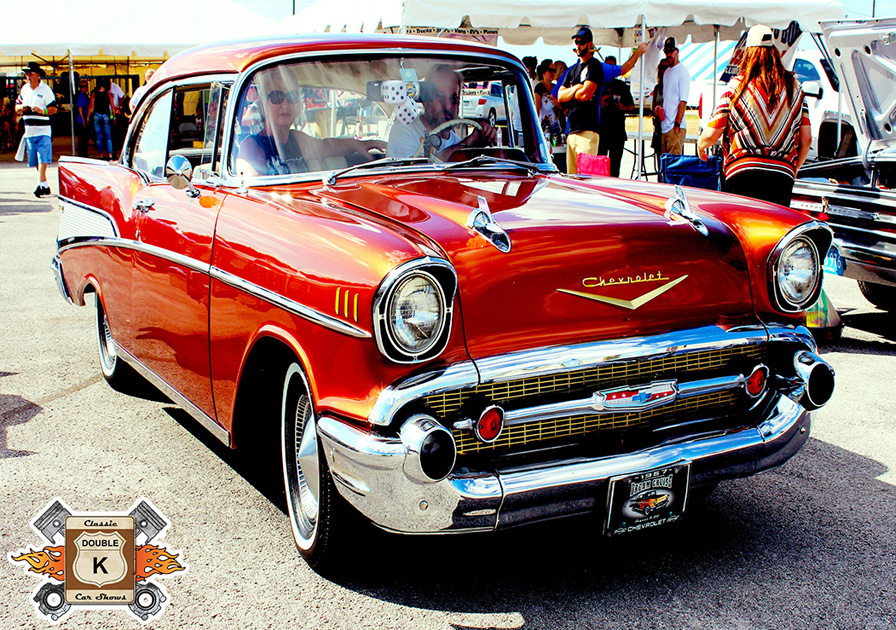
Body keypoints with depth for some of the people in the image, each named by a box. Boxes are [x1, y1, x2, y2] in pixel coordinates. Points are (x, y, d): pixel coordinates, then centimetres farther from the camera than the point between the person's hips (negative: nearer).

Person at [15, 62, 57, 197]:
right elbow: (17, 107, 19)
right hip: (29, 129, 6)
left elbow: (53, 109, -6)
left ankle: (40, 185, -20)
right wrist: (21, 107, -4)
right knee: (35, 161, 8)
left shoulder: (45, 89, -3)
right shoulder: (24, 89, 15)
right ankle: (45, 186, 17)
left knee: (42, 159, -16)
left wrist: (43, 111, -25)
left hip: (43, 129, -6)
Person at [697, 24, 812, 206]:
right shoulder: (795, 86, 11)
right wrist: (794, 170, 27)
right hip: (782, 174, 2)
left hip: (743, 172, -2)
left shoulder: (737, 86, 1)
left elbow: (711, 134, 1)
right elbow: (806, 139, 11)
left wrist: (701, 145, 24)